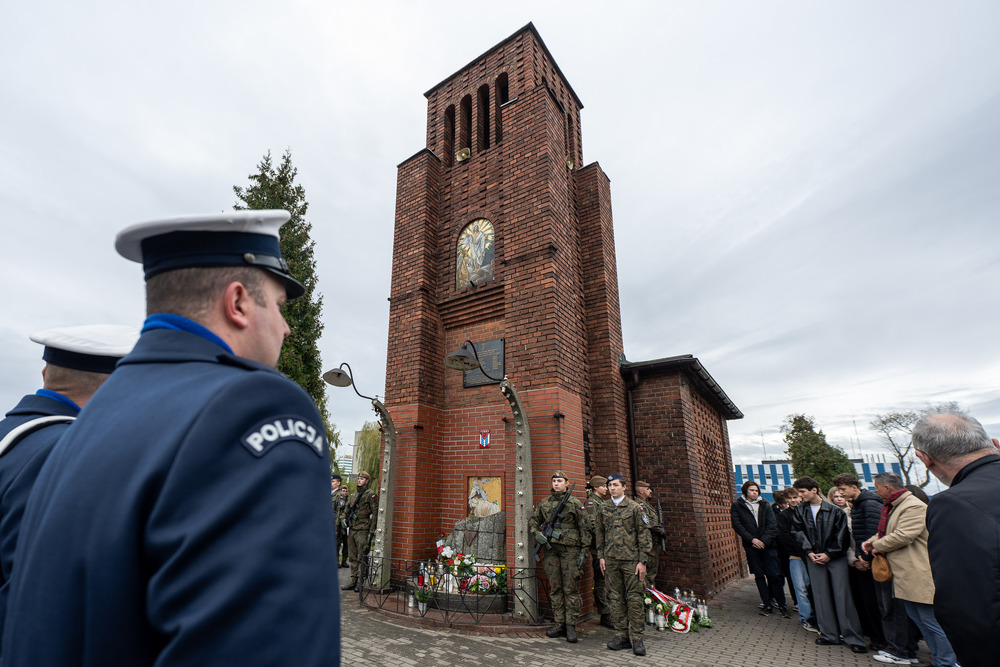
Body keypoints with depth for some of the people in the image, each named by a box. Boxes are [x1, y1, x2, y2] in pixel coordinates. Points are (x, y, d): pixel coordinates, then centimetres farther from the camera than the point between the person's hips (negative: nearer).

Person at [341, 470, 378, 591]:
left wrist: (371, 530, -14)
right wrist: (343, 518, 7)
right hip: (352, 529, 7)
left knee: (361, 558, -4)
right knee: (352, 557, 12)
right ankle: (353, 581, 20)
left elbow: (375, 512, -11)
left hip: (362, 530, -7)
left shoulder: (371, 494, -8)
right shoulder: (354, 494, 15)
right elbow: (347, 507, 25)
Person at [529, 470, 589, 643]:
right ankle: (559, 623, 18)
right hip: (550, 549, 4)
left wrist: (584, 551, -4)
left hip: (570, 549, -4)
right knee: (555, 588, 9)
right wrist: (537, 533, -1)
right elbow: (532, 521, 18)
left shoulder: (575, 504, -1)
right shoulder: (544, 503, 9)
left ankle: (571, 626, 7)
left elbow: (584, 529, 0)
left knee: (571, 588, -1)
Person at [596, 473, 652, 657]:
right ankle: (621, 635, 18)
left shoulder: (634, 507, -2)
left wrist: (643, 560, -7)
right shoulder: (603, 508, 8)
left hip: (631, 560, -3)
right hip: (611, 560, 3)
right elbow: (600, 533, 15)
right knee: (615, 598, 8)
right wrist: (601, 556, 9)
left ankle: (636, 638, 10)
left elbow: (644, 535, -2)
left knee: (634, 598, 0)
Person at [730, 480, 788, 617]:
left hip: (768, 544, 1)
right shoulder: (737, 506, 4)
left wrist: (764, 541, -11)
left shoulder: (765, 505, 10)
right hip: (751, 546, -1)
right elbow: (737, 525, -2)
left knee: (775, 574, -2)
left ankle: (782, 605, 11)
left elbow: (772, 525, 1)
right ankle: (767, 605, 12)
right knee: (759, 575, 4)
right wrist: (752, 539, -12)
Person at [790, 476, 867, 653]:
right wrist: (809, 552, -6)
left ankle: (853, 637, 7)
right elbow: (798, 532, 4)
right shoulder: (800, 510, 3)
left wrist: (829, 554, -9)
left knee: (842, 595, -3)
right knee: (821, 597, 6)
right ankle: (829, 635, 15)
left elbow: (841, 535, -7)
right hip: (814, 558, 3)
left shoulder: (833, 509, -8)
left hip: (836, 557, -3)